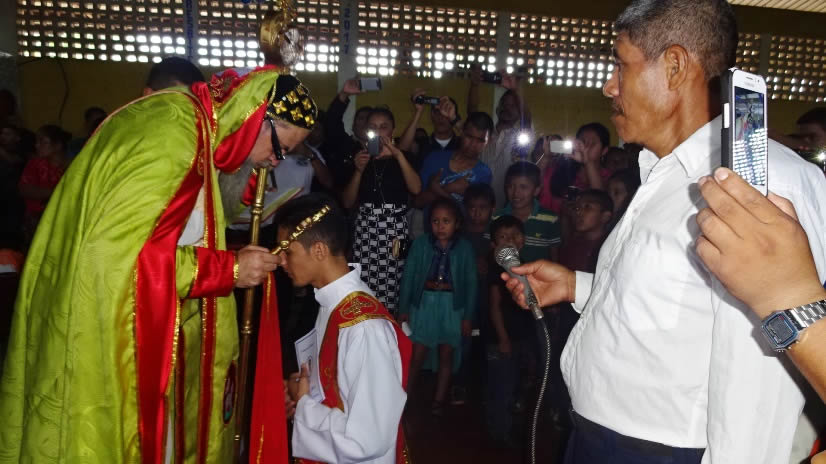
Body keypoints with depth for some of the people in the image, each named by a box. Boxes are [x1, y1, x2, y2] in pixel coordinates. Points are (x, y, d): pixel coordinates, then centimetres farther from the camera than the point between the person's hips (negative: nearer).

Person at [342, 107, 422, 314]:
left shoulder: (403, 158, 9)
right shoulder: (359, 158, 12)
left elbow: (416, 188, -11)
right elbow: (347, 203, 6)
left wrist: (398, 154, -16)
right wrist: (359, 170, -6)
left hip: (395, 228, -1)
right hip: (366, 229, 2)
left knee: (391, 288, -7)